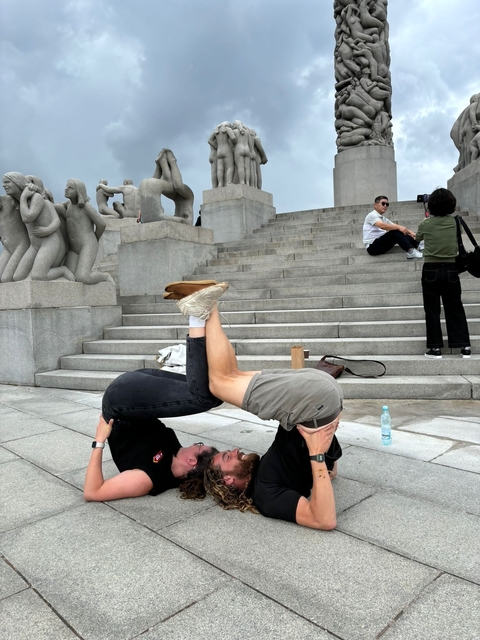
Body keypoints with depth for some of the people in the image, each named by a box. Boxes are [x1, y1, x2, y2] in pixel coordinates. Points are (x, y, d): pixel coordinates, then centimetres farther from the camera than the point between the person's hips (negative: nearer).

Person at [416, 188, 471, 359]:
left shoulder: (425, 224, -4)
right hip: (451, 269, 2)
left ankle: (435, 348, 6)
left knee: (432, 310, 4)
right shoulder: (455, 222, 1)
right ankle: (464, 346, 12)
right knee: (455, 308, 9)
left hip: (431, 269, -2)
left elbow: (418, 237, 19)